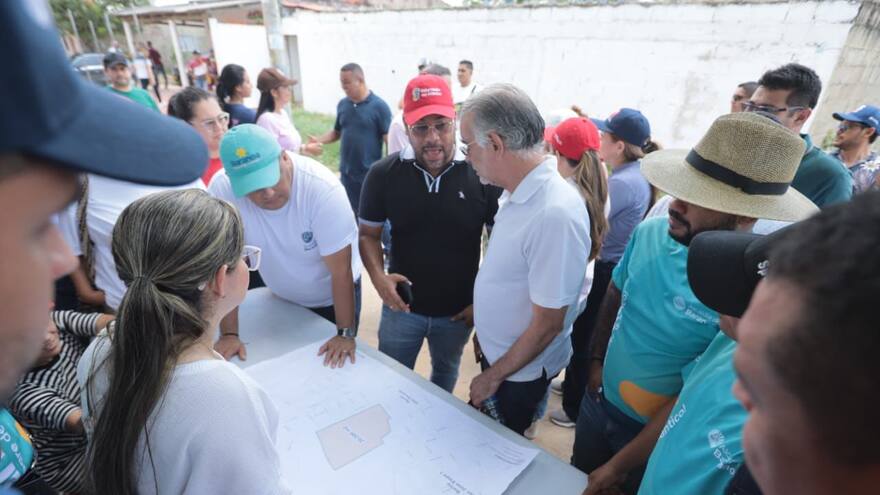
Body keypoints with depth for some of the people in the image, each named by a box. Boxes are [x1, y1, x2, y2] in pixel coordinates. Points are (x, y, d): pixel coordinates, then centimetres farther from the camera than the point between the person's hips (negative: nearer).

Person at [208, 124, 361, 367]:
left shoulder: (322, 188, -33)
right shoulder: (222, 189, -26)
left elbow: (341, 271, -27)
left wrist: (345, 334, -22)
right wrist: (229, 334, -16)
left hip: (333, 297, -2)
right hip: (281, 297, 3)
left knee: (336, 365, 15)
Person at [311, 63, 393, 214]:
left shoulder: (379, 106, -9)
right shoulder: (342, 104, 7)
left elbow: (389, 139, -12)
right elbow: (337, 132, 16)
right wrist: (319, 140, -2)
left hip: (370, 174, -4)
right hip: (347, 173, 5)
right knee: (355, 213, 15)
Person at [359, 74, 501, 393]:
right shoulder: (383, 174, -11)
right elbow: (368, 235, -1)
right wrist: (378, 277, -20)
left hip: (459, 310, 0)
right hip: (402, 306, 0)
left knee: (446, 372, 27)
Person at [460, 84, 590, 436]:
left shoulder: (555, 214, -33)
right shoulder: (520, 193, -6)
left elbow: (548, 324, -26)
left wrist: (494, 376, -13)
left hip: (520, 372, -7)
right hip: (496, 352, 7)